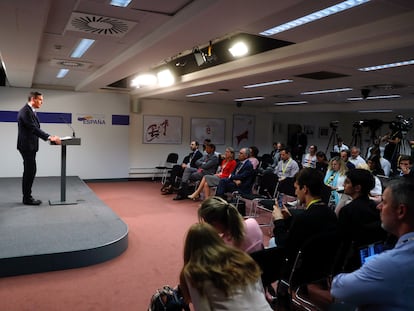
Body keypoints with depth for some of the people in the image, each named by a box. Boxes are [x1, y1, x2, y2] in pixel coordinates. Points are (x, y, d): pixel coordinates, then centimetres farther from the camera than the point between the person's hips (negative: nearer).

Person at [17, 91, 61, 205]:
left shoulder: (31, 111, 16)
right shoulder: (25, 111, -16)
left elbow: (35, 129, 16)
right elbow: (33, 128, -24)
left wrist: (49, 136, 5)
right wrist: (50, 137, -27)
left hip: (30, 146, 10)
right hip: (27, 146, -10)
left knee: (29, 172, 13)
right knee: (30, 171, -6)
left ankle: (27, 196, 21)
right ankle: (27, 199, 3)